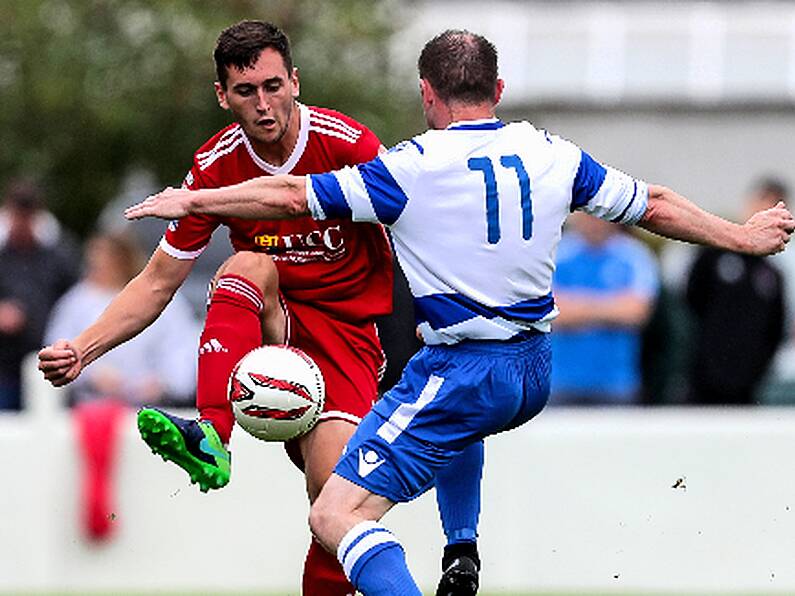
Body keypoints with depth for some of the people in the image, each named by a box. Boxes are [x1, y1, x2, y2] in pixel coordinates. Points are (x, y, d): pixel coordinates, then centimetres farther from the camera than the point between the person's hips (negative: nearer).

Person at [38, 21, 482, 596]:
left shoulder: (349, 145, -13)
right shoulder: (216, 167, -4)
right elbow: (158, 283, 0)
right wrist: (82, 349, -12)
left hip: (349, 331, -2)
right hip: (268, 328, 2)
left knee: (333, 490, -23)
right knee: (248, 265, -32)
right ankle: (212, 441, -45)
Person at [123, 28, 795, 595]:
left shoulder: (414, 168, -10)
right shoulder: (554, 157, 5)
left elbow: (292, 195, -7)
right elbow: (656, 206, 16)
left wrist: (193, 201, 6)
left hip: (461, 376, -7)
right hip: (534, 373, 7)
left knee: (336, 517, -11)